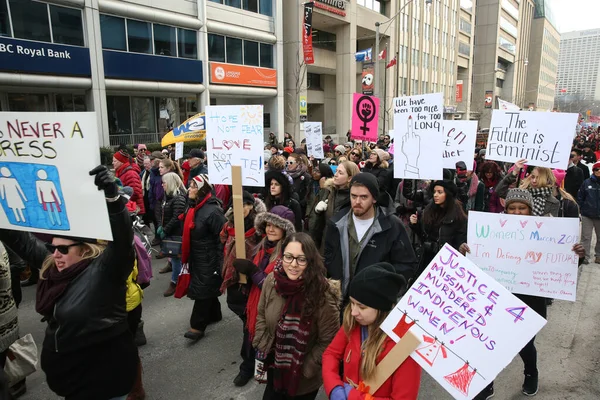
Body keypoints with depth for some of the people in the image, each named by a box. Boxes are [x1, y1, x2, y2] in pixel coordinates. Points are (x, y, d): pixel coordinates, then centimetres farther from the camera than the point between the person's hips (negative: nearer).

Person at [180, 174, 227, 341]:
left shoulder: (213, 211, -22)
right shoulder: (193, 207, 5)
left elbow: (223, 239, -21)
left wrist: (220, 264, -18)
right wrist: (186, 257, 19)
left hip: (209, 259, -8)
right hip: (196, 257, 9)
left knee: (203, 290, -1)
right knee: (207, 288, 20)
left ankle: (198, 326, 11)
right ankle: (214, 314, 37)